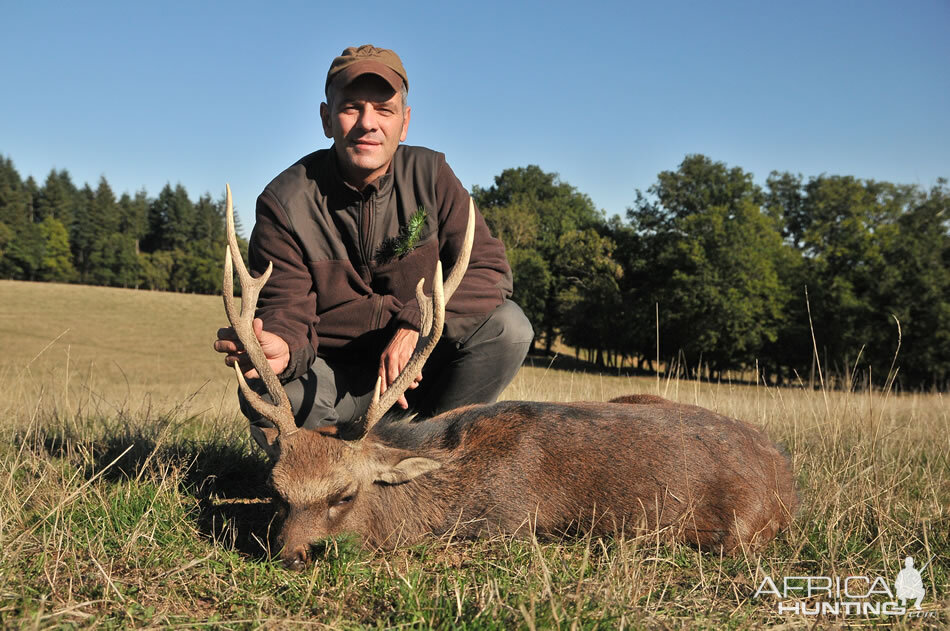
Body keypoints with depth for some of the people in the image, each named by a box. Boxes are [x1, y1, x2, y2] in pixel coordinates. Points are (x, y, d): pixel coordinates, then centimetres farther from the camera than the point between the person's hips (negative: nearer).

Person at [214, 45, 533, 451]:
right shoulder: (285, 201, -13)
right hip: (335, 377, -2)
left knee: (507, 325, -23)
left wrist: (416, 324, -29)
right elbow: (286, 309, -16)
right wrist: (282, 349, -43)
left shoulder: (429, 175, -7)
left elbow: (489, 270, -13)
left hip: (417, 362, 2)